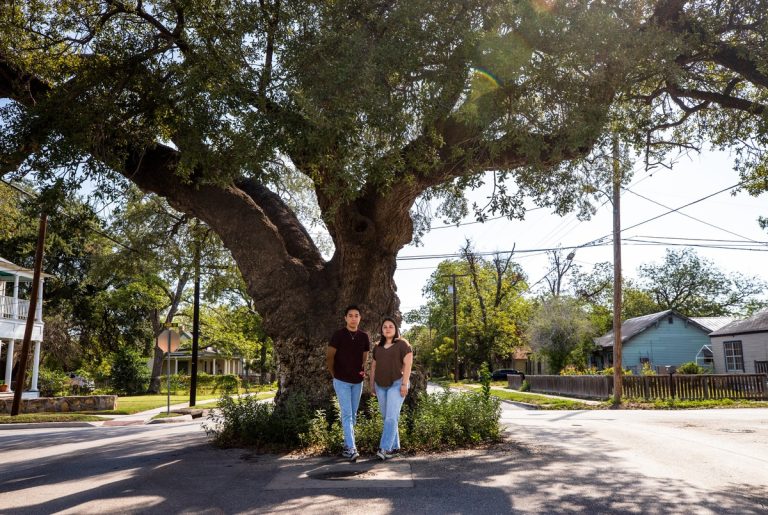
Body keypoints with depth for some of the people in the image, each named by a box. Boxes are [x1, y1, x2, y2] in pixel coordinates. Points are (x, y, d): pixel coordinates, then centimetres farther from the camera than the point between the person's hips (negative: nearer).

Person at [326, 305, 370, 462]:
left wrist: (362, 371, 6)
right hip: (342, 381, -4)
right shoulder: (338, 335, -10)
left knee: (353, 414, 12)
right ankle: (351, 449, -11)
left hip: (357, 381, 4)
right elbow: (329, 358, -4)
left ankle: (347, 443, 25)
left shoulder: (364, 336, 2)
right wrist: (334, 375, 3)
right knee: (346, 414, -9)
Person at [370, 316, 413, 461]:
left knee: (391, 417, -14)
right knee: (386, 417, 7)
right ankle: (394, 447, 14)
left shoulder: (403, 344, -3)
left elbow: (408, 364, -10)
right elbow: (373, 366, 16)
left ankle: (384, 449, -20)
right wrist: (372, 384, 10)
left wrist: (404, 384, -16)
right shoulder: (378, 347, 13)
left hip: (397, 384, -6)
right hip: (381, 386, 6)